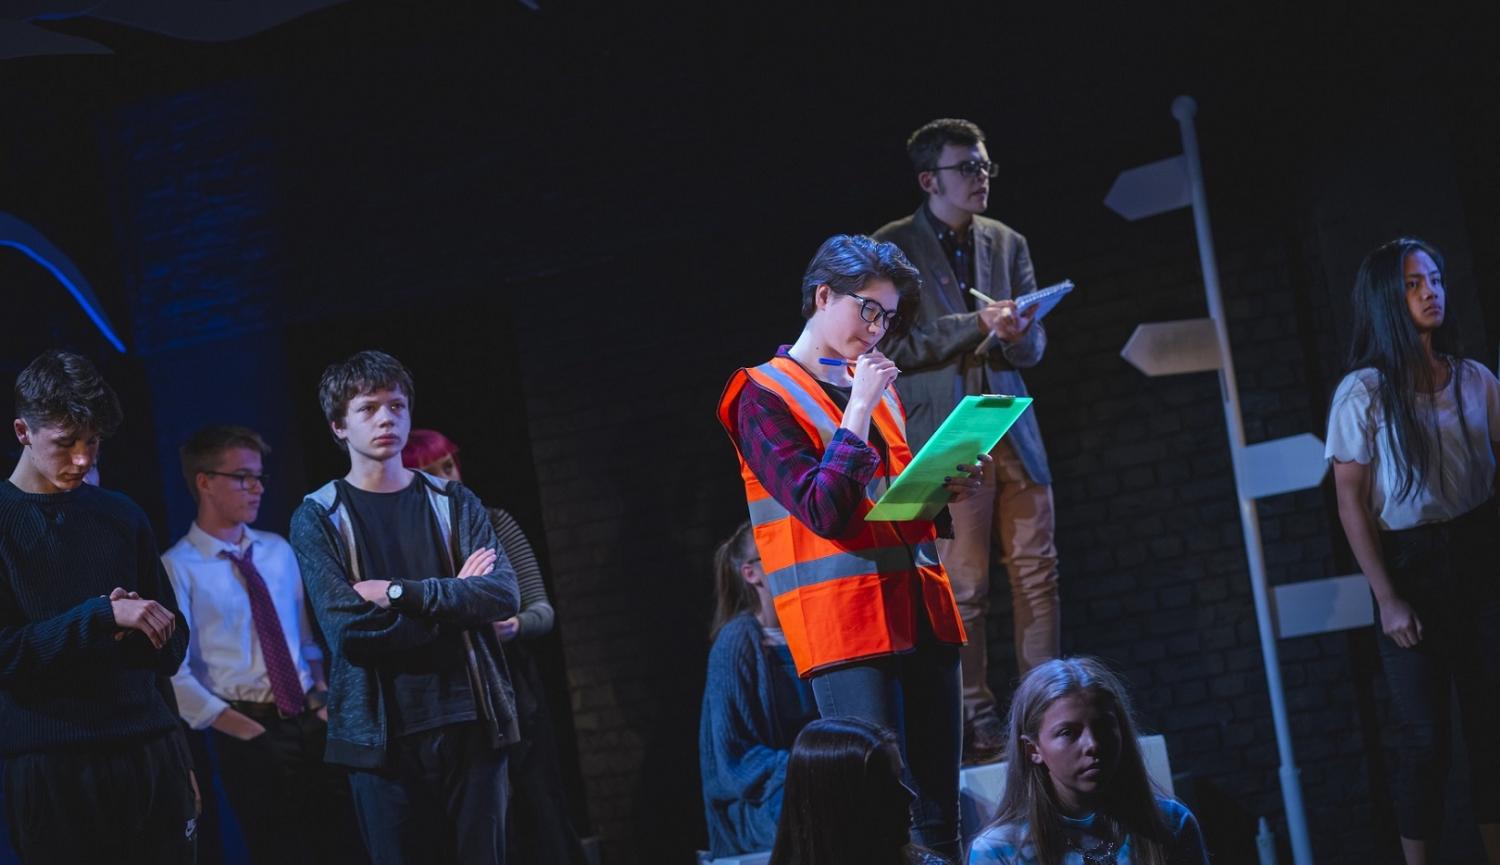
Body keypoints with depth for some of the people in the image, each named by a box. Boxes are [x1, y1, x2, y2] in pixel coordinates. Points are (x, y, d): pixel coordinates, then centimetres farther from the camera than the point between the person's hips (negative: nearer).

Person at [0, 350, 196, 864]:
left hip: (151, 751, 4)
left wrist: (133, 630, -8)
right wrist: (103, 617, -17)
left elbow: (173, 644, 14)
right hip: (49, 765, -4)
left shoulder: (120, 517, 12)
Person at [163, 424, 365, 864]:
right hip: (251, 733, -5)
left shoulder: (278, 551, 11)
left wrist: (323, 700, 3)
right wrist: (243, 730, -15)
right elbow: (175, 673, -13)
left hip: (312, 723, 5)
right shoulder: (178, 568, -8)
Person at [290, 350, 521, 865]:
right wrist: (451, 598, -6)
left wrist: (400, 593, -14)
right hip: (382, 734, -2)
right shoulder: (317, 518, 2)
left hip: (470, 721, 2)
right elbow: (346, 626, -11)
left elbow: (503, 594, -6)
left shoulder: (454, 502, 10)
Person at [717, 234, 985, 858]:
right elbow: (824, 511, -13)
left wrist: (943, 486, 7)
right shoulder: (765, 397, -2)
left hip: (919, 612, 7)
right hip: (844, 621, -7)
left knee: (938, 809, 4)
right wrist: (857, 408, -11)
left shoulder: (878, 386, 19)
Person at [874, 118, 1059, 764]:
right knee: (964, 583, -3)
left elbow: (1033, 346, 15)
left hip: (1011, 423, 5)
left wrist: (1016, 334, -9)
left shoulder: (1007, 243, 14)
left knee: (1037, 571, 2)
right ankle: (977, 721, 2)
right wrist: (976, 326, -15)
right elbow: (893, 346, -7)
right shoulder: (894, 246, -1)